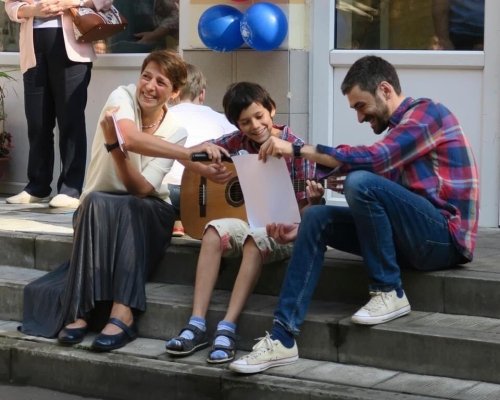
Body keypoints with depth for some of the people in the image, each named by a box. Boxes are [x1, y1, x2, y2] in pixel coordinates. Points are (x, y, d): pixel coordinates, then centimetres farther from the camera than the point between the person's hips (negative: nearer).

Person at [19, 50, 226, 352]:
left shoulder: (177, 131, -7)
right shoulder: (122, 96, -10)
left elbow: (141, 189, -20)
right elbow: (132, 138, -35)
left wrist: (114, 145, -33)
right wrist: (190, 154, -43)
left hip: (148, 212, 0)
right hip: (96, 209, 0)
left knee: (124, 209, -34)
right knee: (96, 202, -34)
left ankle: (121, 313, -47)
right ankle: (82, 309, -40)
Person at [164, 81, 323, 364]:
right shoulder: (238, 142, 3)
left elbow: (303, 207, -7)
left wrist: (313, 200, -31)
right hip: (248, 220, 4)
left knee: (255, 240, -37)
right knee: (215, 230, -28)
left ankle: (228, 328, -39)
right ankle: (197, 324, -31)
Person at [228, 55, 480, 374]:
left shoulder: (426, 112, -6)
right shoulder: (400, 130, 21)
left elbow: (373, 159, -23)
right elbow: (377, 204, 16)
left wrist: (298, 150, -23)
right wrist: (301, 231, 6)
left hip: (447, 235, -9)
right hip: (415, 235, 9)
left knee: (360, 182, -27)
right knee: (316, 218, -3)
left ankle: (390, 293, -11)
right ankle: (283, 337, -14)